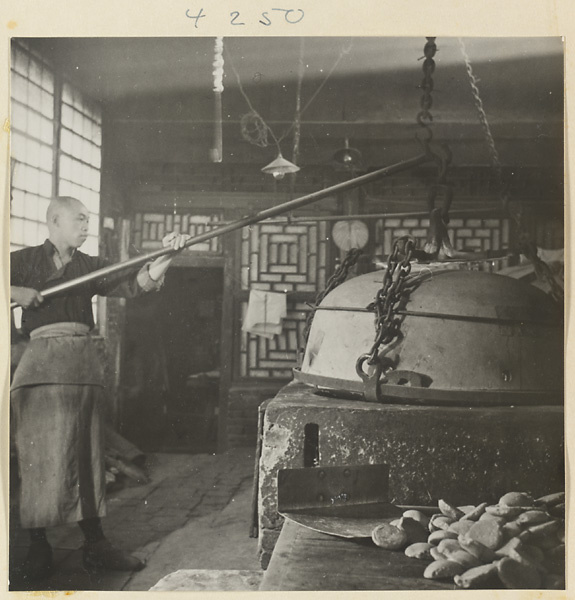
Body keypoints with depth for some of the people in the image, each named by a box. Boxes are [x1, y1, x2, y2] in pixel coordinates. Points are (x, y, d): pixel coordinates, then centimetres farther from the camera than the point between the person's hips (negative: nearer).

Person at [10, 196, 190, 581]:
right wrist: (16, 293, -14)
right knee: (42, 456, -3)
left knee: (88, 456, 7)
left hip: (85, 366, 4)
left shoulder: (91, 267, 15)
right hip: (43, 365, -4)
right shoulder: (23, 261, 7)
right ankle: (38, 548, 7)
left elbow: (130, 285, 0)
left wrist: (160, 263, -17)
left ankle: (95, 543, 13)